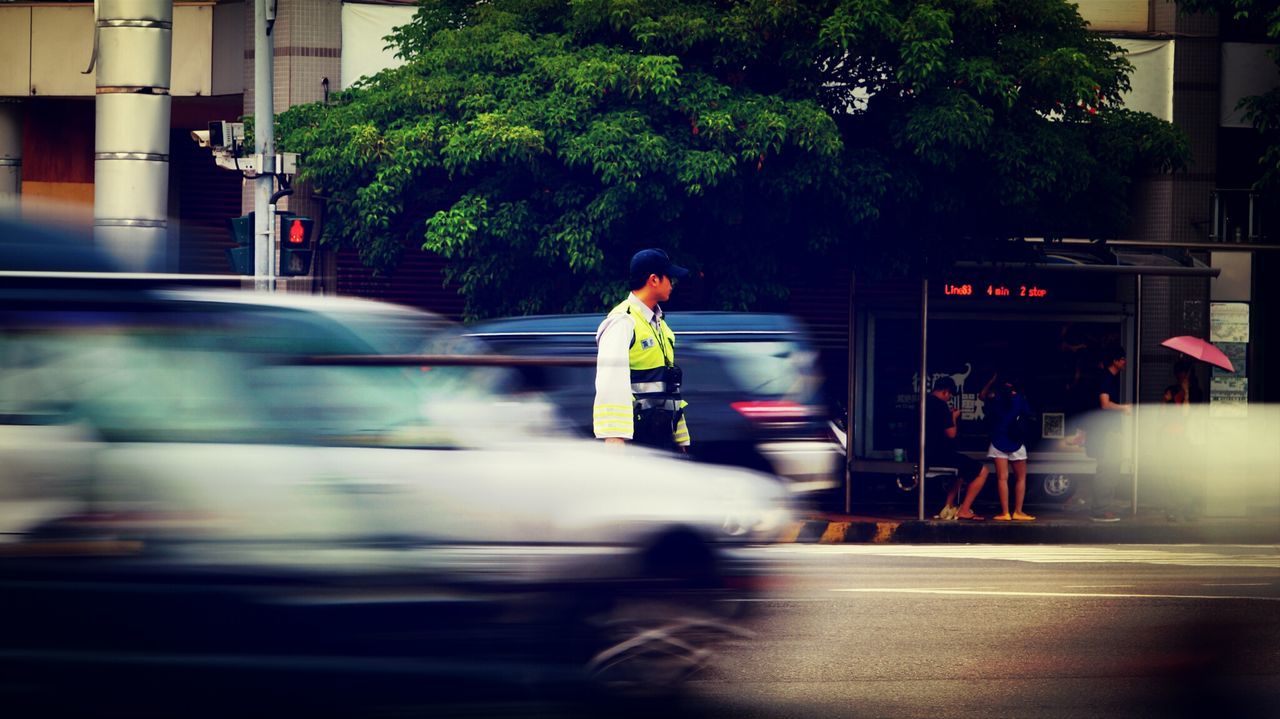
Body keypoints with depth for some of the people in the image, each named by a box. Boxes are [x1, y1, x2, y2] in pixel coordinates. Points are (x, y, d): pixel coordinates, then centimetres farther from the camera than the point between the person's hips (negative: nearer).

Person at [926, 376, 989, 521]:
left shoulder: (924, 403, 13)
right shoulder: (940, 406, -16)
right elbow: (951, 433, -17)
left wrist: (949, 416, 19)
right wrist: (954, 418, 0)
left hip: (925, 455, 10)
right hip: (939, 454, -10)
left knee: (962, 469, 35)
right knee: (982, 470, -2)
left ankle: (948, 508, 29)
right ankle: (964, 510, -4)